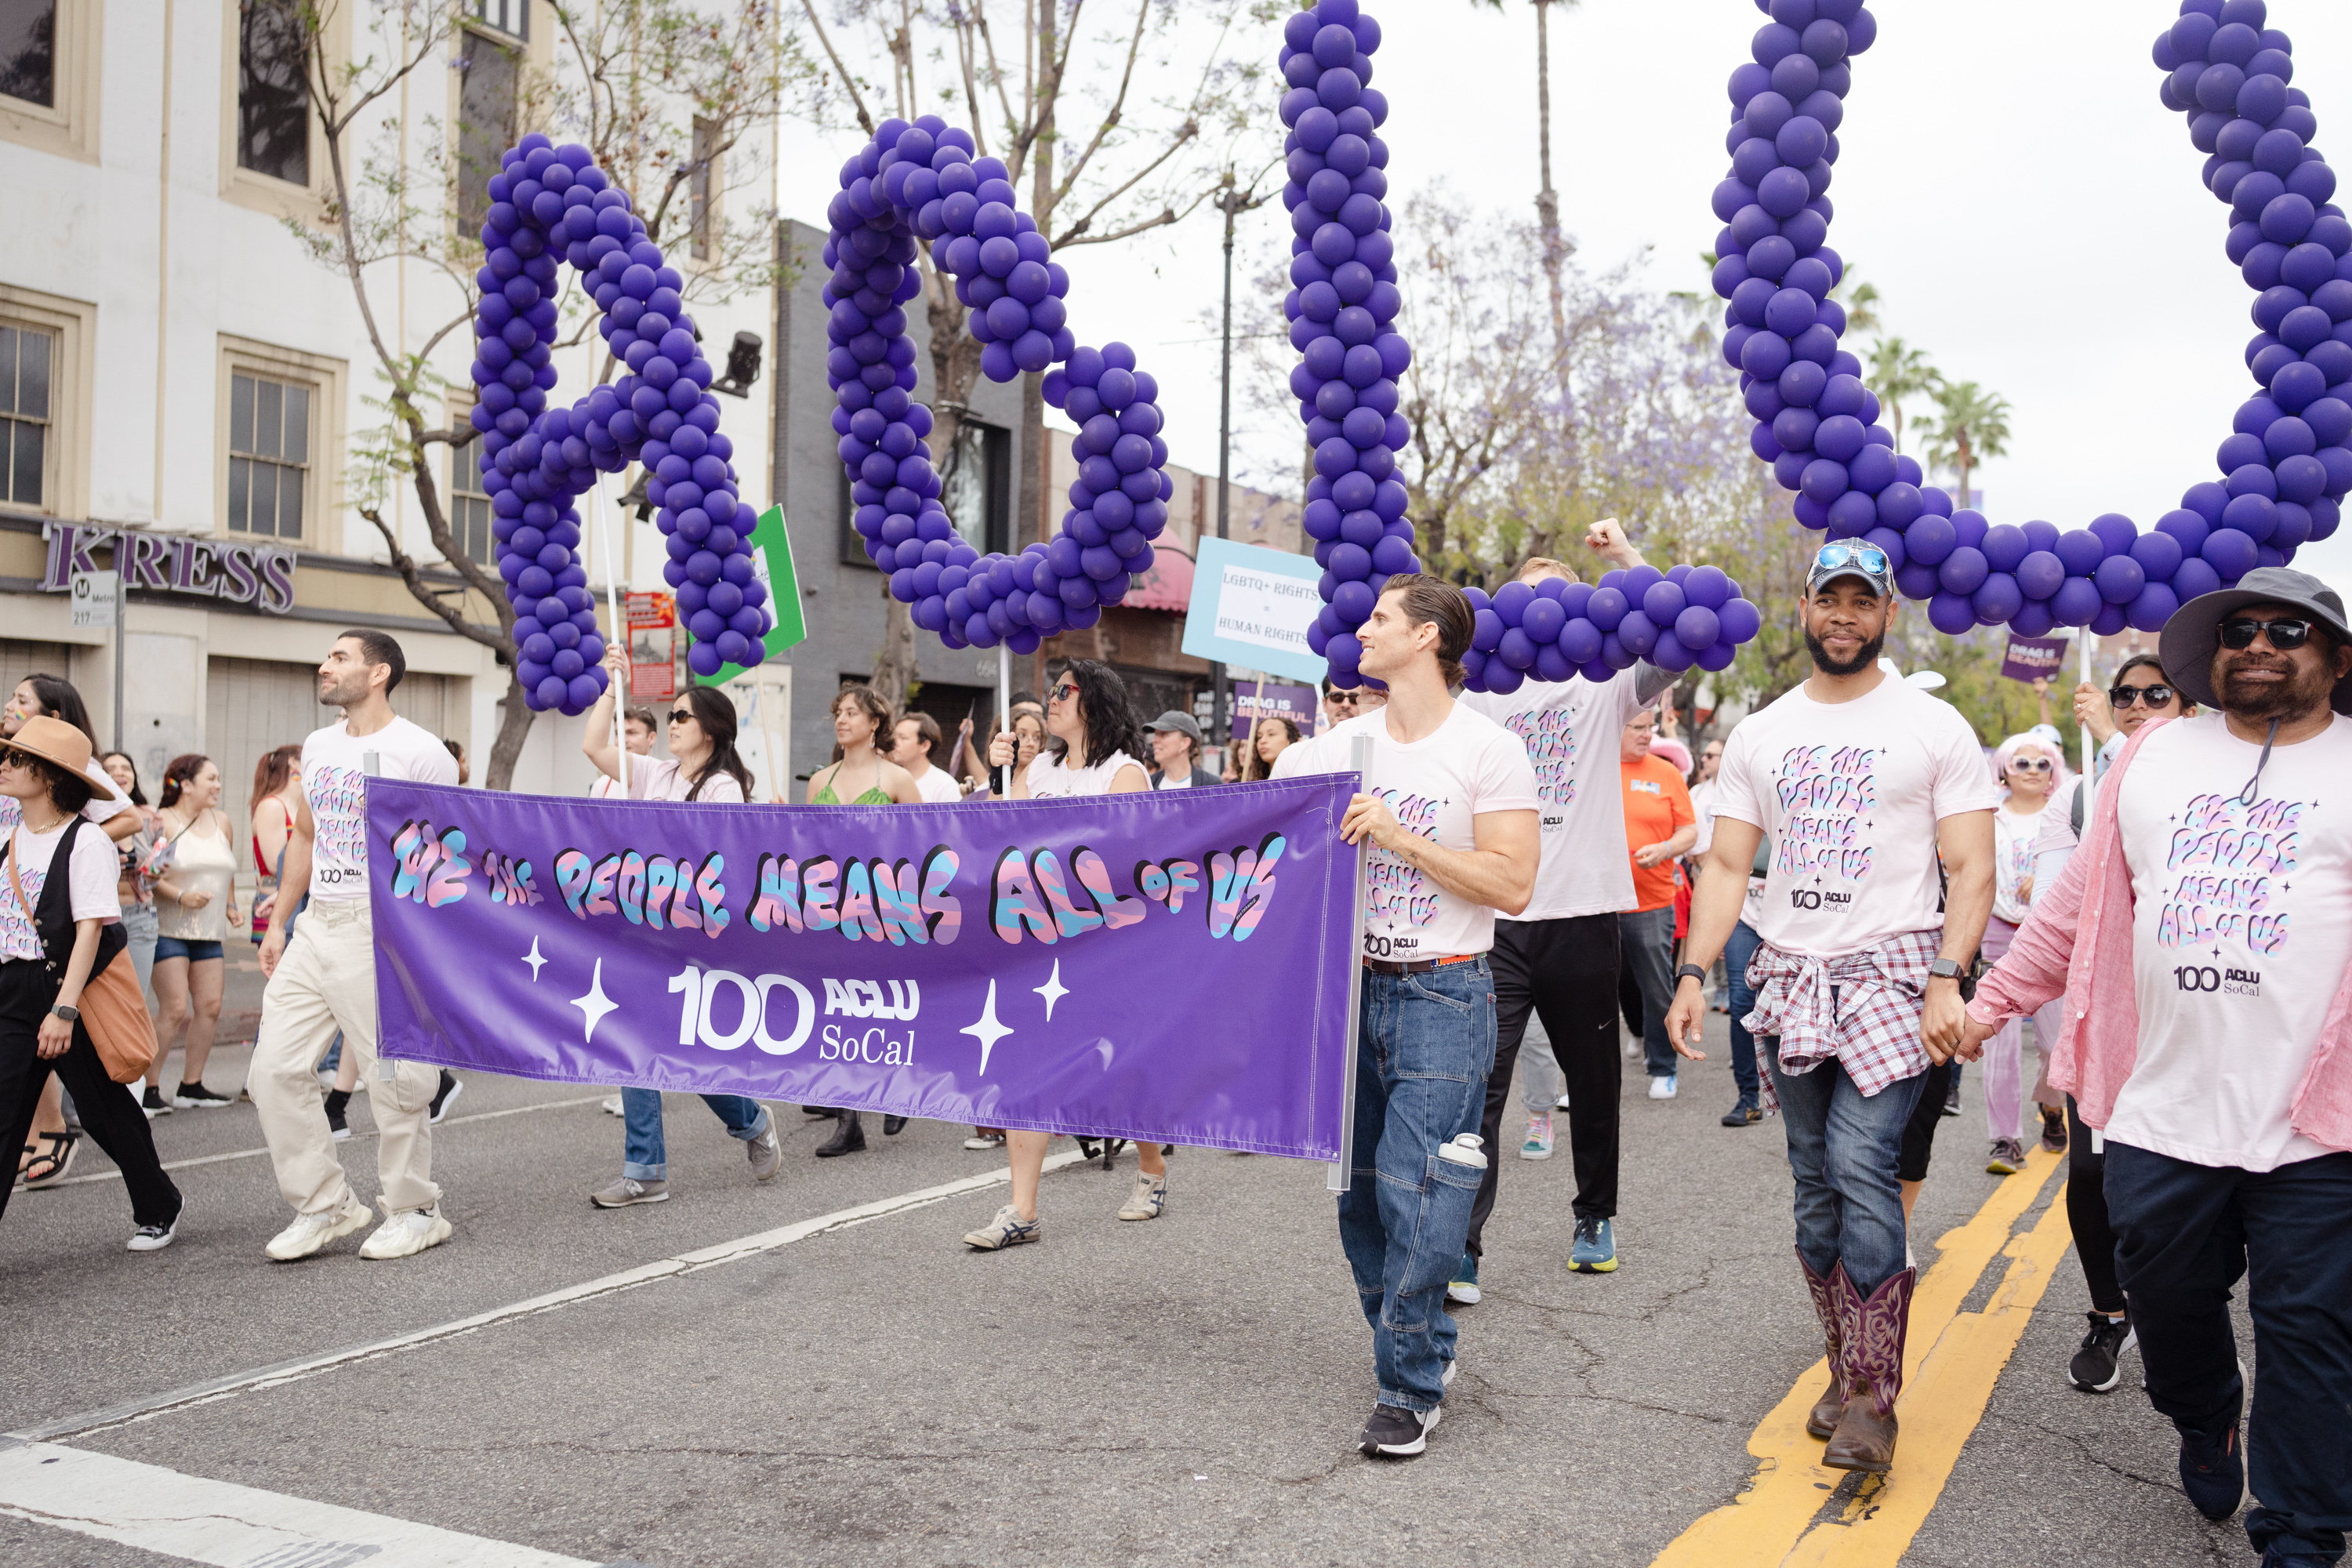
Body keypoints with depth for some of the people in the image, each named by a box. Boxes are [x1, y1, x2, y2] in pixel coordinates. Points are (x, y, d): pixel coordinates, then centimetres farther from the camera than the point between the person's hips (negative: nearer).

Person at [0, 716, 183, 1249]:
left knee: (104, 1110, 7)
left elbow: (90, 929, -17)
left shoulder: (85, 840, -11)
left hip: (71, 988, -5)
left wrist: (64, 1009, -21)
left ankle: (159, 1209, 27)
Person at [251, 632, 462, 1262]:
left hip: (383, 931, -7)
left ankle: (414, 1211, 16)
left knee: (395, 1077, -1)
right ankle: (325, 1203, 16)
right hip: (316, 927, 8)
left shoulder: (419, 752, -8)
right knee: (274, 1068, 4)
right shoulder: (317, 748, 14)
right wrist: (278, 922, 17)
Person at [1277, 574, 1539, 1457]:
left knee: (1415, 1193, -9)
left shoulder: (1489, 749, -6)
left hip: (1443, 995, -5)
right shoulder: (1341, 746, 9)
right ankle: (1423, 1344, 29)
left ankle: (1410, 1388, 4)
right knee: (1360, 1192, 10)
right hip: (1353, 986, 6)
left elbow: (1512, 886, -13)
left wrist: (1402, 839, -17)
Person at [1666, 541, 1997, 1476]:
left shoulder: (1934, 727, 1)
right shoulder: (1760, 736, 12)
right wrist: (1693, 974, -2)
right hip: (1790, 979, 4)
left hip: (1891, 975, -4)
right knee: (1816, 1187, 8)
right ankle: (1849, 1367, 22)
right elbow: (1727, 867, 10)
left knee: (1862, 1169, -16)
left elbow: (1971, 870, -3)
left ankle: (1872, 1399, -9)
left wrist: (1947, 980, -17)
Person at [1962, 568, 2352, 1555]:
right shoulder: (2154, 759, 12)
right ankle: (2205, 1423, 45)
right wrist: (1989, 1002, 13)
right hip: (2162, 1113, 3)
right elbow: (2080, 905, 16)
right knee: (2167, 1299, 15)